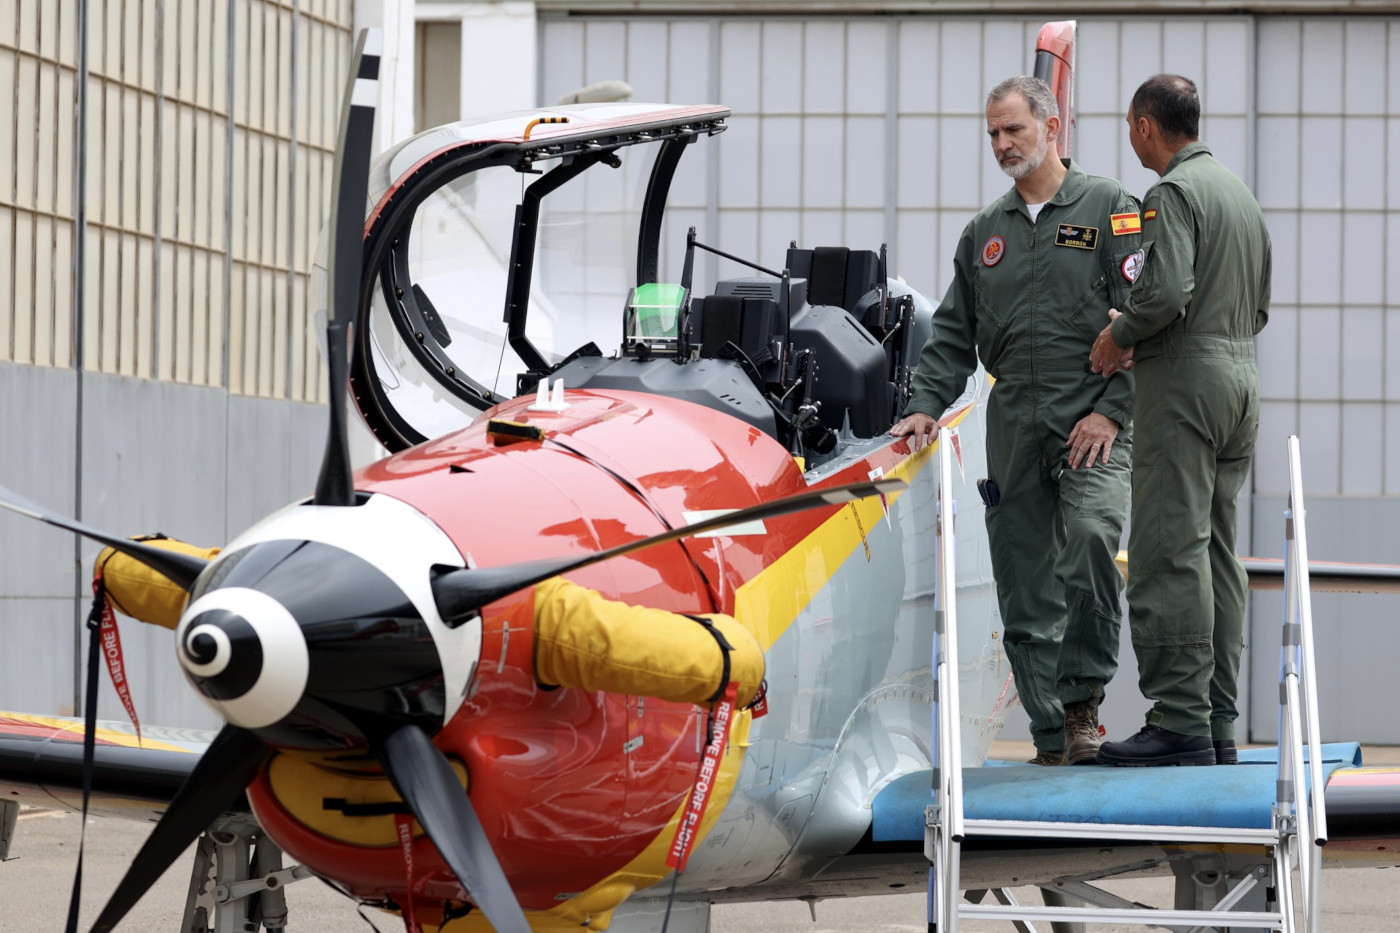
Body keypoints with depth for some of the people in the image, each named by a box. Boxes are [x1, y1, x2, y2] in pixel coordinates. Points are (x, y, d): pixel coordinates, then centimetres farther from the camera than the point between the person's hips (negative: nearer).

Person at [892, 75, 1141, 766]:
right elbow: (954, 333, 21)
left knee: (1090, 534, -28)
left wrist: (1111, 410, -12)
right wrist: (926, 405, 6)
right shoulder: (985, 232, 18)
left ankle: (1082, 700, -14)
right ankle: (1052, 736, 6)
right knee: (1025, 590, 1)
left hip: (1093, 424, -5)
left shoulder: (1108, 208, 3)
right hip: (1014, 432, 5)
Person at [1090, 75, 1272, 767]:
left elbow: (1167, 290, -23)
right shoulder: (1241, 194, 20)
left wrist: (1118, 336, -6)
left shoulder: (1172, 193, -10)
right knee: (1216, 554, 10)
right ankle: (1218, 723, 9)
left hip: (1185, 379, -9)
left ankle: (1179, 723, -14)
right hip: (1240, 374, 9)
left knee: (1168, 556, -10)